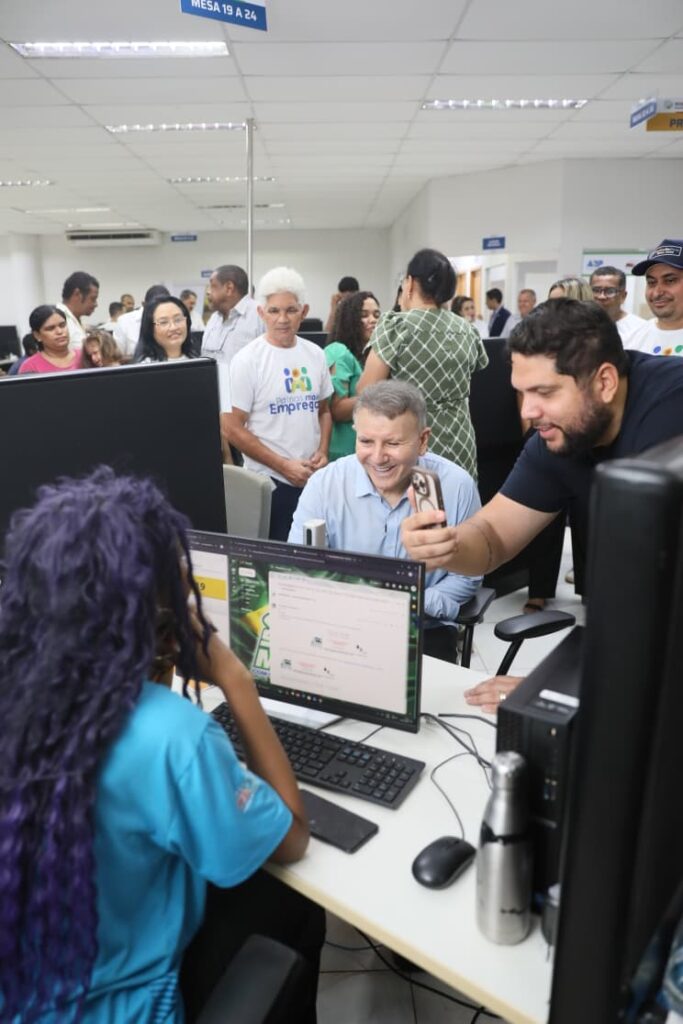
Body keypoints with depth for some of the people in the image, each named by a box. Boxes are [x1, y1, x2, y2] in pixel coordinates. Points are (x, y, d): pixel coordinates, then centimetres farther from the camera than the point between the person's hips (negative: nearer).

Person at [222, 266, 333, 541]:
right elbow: (231, 428, -11)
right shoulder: (247, 360, -9)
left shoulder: (315, 354, 7)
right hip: (269, 481, -5)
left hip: (313, 477, 5)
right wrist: (282, 465, -14)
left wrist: (323, 452, -2)